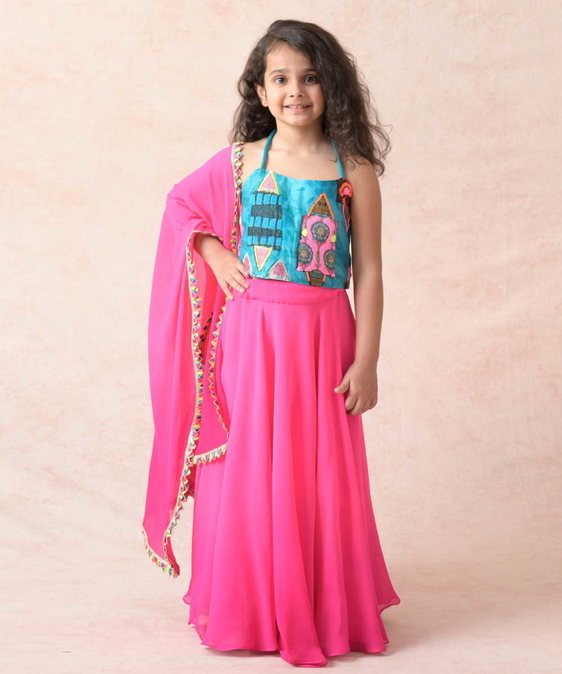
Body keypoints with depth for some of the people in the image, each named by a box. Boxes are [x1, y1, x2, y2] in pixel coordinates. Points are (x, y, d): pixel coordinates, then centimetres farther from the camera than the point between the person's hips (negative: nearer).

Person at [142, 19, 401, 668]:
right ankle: (245, 608, 22)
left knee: (320, 474, 5)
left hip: (323, 337, -1)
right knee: (245, 470, 6)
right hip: (249, 335, 1)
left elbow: (368, 273, -2)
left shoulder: (353, 170, -1)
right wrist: (214, 254, 3)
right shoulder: (239, 162, 3)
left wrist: (365, 361, -6)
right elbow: (183, 203, 20)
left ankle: (326, 609, 21)